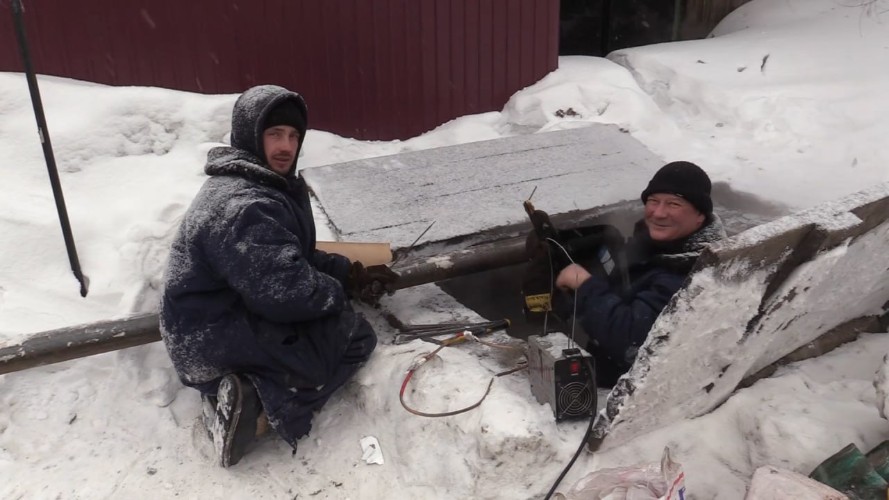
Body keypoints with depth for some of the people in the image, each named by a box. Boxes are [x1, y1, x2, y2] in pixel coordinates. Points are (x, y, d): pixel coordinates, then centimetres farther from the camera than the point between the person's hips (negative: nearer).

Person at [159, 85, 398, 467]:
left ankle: (249, 389, 3)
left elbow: (296, 259, 16)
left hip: (221, 323, 10)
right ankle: (264, 401, -13)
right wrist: (339, 291, -11)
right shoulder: (242, 207, -25)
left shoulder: (269, 186, 10)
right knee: (356, 335, -2)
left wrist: (351, 274, 3)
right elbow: (286, 290, -31)